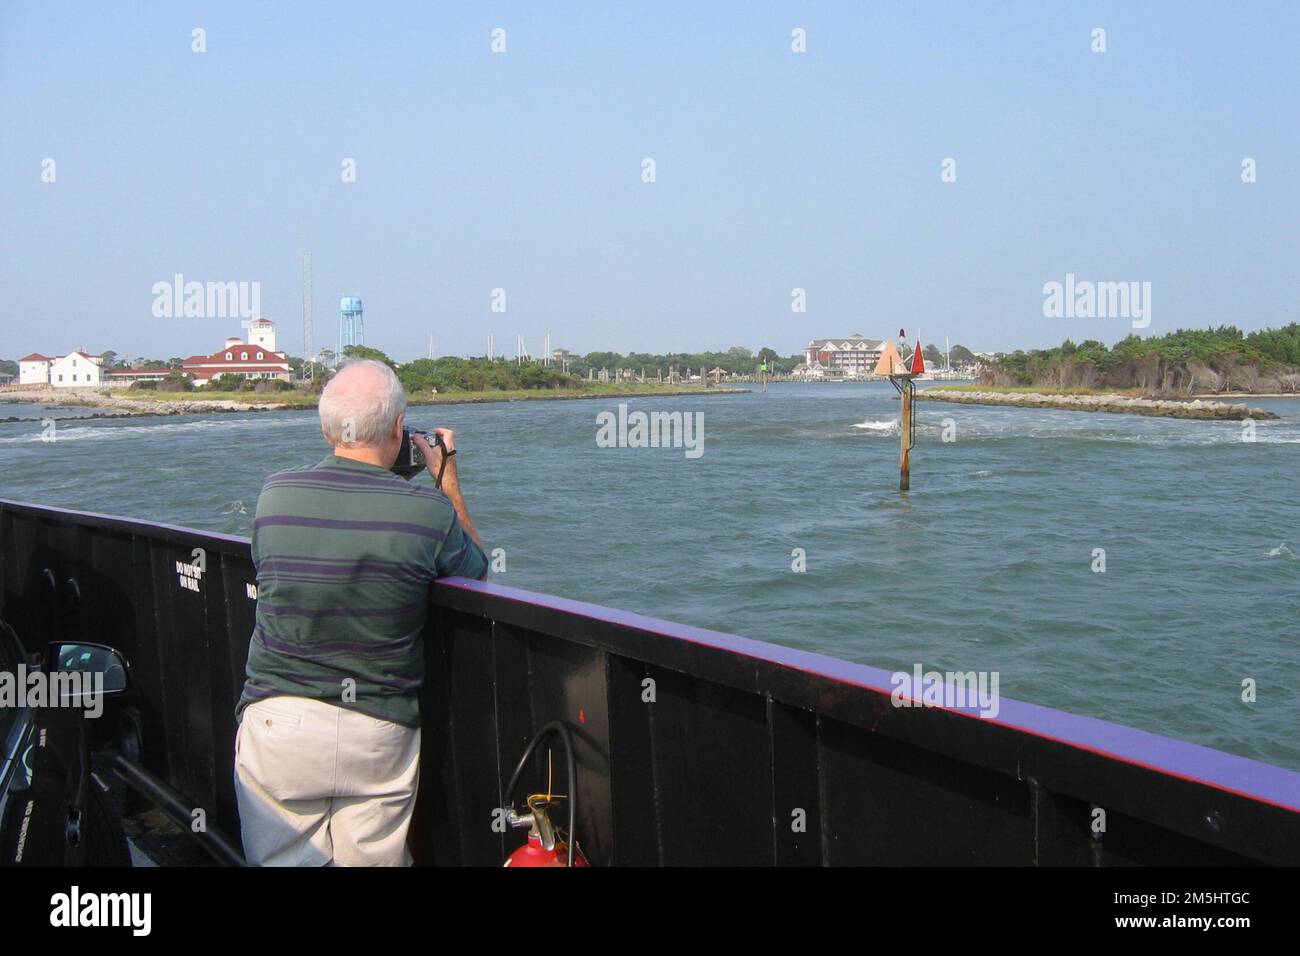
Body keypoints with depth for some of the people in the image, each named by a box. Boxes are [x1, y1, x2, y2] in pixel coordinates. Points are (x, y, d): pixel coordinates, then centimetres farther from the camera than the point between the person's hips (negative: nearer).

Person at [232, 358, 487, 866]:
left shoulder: (275, 494, -3)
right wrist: (450, 482, 19)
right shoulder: (429, 510, -10)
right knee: (372, 861, 12)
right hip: (380, 733, -1)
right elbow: (476, 568, 10)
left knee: (281, 862, 11)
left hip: (277, 724, 1)